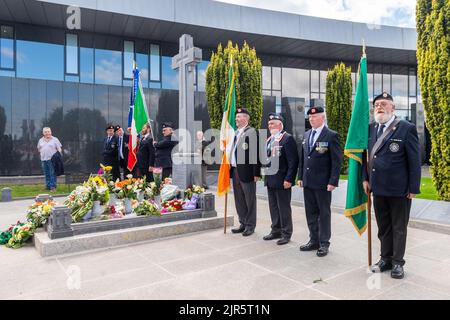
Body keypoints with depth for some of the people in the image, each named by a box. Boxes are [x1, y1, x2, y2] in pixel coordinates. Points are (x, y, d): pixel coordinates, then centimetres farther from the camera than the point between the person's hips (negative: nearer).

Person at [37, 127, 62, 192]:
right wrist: (42, 153, 8)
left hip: (52, 159, -4)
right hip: (43, 159, 4)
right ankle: (48, 186, 17)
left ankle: (53, 187, -4)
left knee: (52, 174, -6)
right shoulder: (40, 140, 16)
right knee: (46, 174, 9)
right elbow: (39, 149, 25)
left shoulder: (55, 139, 4)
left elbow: (59, 148, 0)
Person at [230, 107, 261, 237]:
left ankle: (250, 225, 19)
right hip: (235, 171, 8)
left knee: (250, 200, 6)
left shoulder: (252, 132, -11)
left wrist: (257, 173, -18)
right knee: (239, 200, 16)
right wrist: (230, 168, 12)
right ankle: (243, 224, 30)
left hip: (247, 172, -8)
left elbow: (256, 153, -16)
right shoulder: (236, 133, 14)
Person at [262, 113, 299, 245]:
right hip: (270, 180, 8)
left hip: (282, 181, -8)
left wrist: (288, 179, -19)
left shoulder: (287, 139, -11)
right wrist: (265, 175, 12)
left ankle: (286, 233, 16)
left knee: (284, 208, 3)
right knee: (273, 207, 15)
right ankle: (276, 231, 28)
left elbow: (293, 161, -16)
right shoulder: (269, 139, 15)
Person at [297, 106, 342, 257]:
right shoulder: (306, 135, 12)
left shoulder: (331, 135, -8)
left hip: (322, 183, -6)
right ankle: (314, 240, 25)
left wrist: (333, 182, -15)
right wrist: (300, 177, 11)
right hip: (307, 182, 6)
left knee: (324, 213, 5)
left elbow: (337, 161, -11)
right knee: (311, 213, 12)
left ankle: (324, 243, 17)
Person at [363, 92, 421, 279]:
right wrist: (366, 178, 4)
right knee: (383, 227, 16)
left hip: (399, 189, -5)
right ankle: (386, 259, 30)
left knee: (399, 227, 10)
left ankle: (397, 262, 24)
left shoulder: (406, 128, -8)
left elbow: (414, 161, -9)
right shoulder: (371, 128, 7)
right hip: (378, 187, 5)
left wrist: (413, 188, -10)